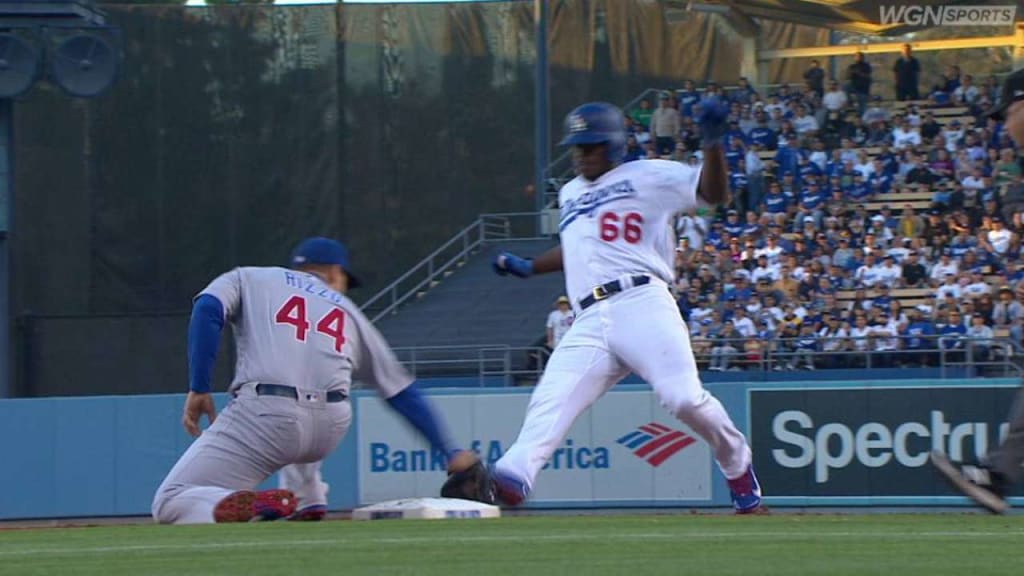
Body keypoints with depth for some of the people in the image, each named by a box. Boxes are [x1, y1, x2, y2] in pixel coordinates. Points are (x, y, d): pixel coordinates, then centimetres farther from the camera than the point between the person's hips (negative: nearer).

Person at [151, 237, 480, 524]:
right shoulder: (348, 313, 29)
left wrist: (198, 390, 0)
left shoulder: (248, 279, 23)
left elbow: (207, 310, 1)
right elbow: (403, 392, 27)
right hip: (331, 429, 4)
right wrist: (450, 453, 31)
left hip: (265, 418, -4)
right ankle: (310, 506, 21)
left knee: (170, 504, 0)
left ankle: (256, 509, -27)